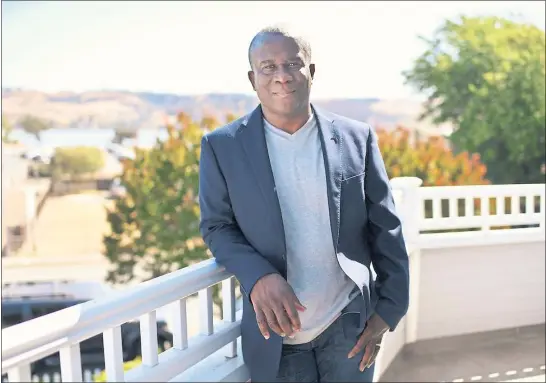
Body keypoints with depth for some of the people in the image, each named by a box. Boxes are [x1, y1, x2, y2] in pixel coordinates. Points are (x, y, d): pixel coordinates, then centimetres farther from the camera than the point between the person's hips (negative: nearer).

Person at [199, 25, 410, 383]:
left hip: (350, 324, 1)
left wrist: (388, 309, -1)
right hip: (276, 333, 0)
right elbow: (217, 226, -1)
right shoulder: (222, 146, -4)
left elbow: (385, 229, 2)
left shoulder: (357, 138, -2)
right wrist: (257, 277, -18)